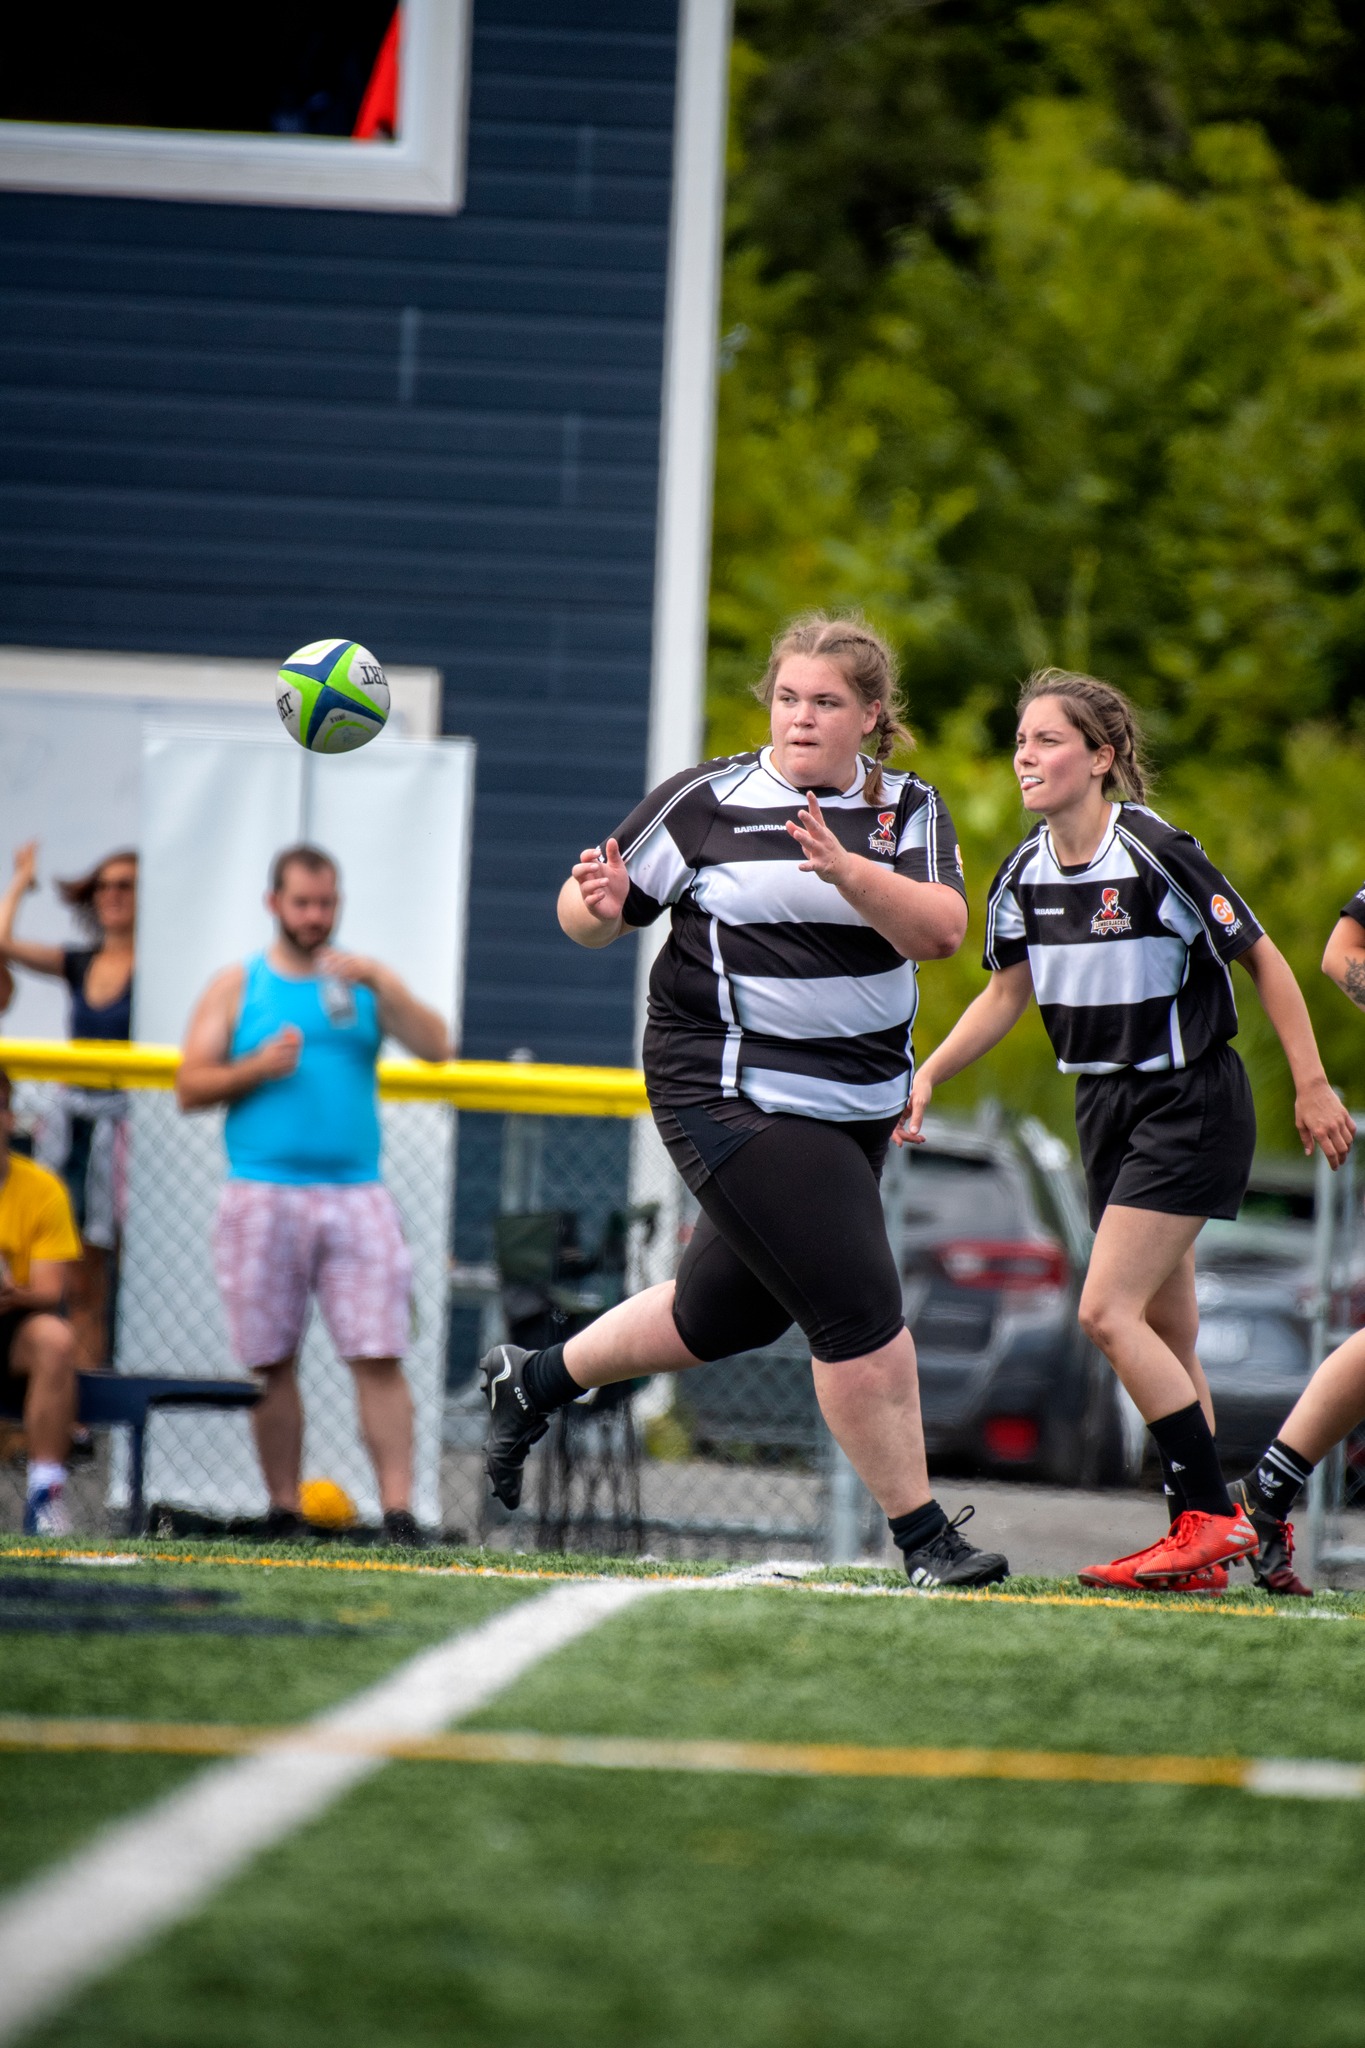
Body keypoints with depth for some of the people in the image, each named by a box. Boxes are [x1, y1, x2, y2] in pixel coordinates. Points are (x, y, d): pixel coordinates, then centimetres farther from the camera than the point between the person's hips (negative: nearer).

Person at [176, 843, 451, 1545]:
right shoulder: (237, 987, 10)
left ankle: (398, 1511, -13)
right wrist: (258, 1068, -11)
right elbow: (190, 1087, 5)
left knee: (380, 1357, -9)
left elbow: (436, 1047, -1)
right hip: (264, 1193, 0)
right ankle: (283, 1511, 9)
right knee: (271, 1363, 2)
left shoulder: (364, 981, 12)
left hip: (356, 1192, 0)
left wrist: (380, 987, -14)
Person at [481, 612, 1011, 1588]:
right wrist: (597, 906, -23)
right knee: (860, 1311, -13)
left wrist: (848, 871, -30)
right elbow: (593, 918, 1)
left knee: (726, 1312, 18)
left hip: (856, 1103, 6)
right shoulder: (706, 801, -6)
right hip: (735, 1095, -6)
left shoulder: (908, 809, 3)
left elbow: (941, 930, -14)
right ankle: (924, 1536, -3)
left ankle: (535, 1380, 41)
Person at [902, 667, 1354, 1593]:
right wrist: (927, 1076, 7)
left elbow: (1264, 960, -12)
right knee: (1167, 1335, 9)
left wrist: (1312, 1086, -12)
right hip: (1108, 1106, 7)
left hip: (1192, 1103, -7)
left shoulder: (1156, 855, -19)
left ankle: (1213, 1517, -8)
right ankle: (1205, 1536, 14)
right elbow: (1006, 993, 17)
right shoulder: (1027, 873, 2)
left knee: (1108, 1312, -15)